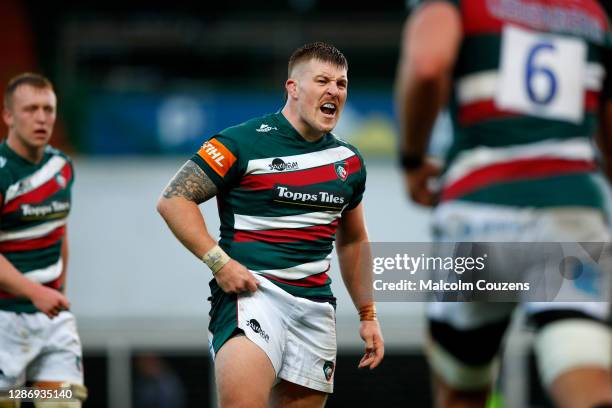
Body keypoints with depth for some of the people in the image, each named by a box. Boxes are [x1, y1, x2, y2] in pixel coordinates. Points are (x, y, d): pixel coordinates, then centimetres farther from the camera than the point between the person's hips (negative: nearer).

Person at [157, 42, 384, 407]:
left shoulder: (349, 162, 15)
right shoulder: (245, 143, -4)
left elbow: (353, 240, 29)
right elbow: (173, 200, -4)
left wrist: (368, 315, 25)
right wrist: (219, 262, -14)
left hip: (316, 307, 6)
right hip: (252, 292, -6)